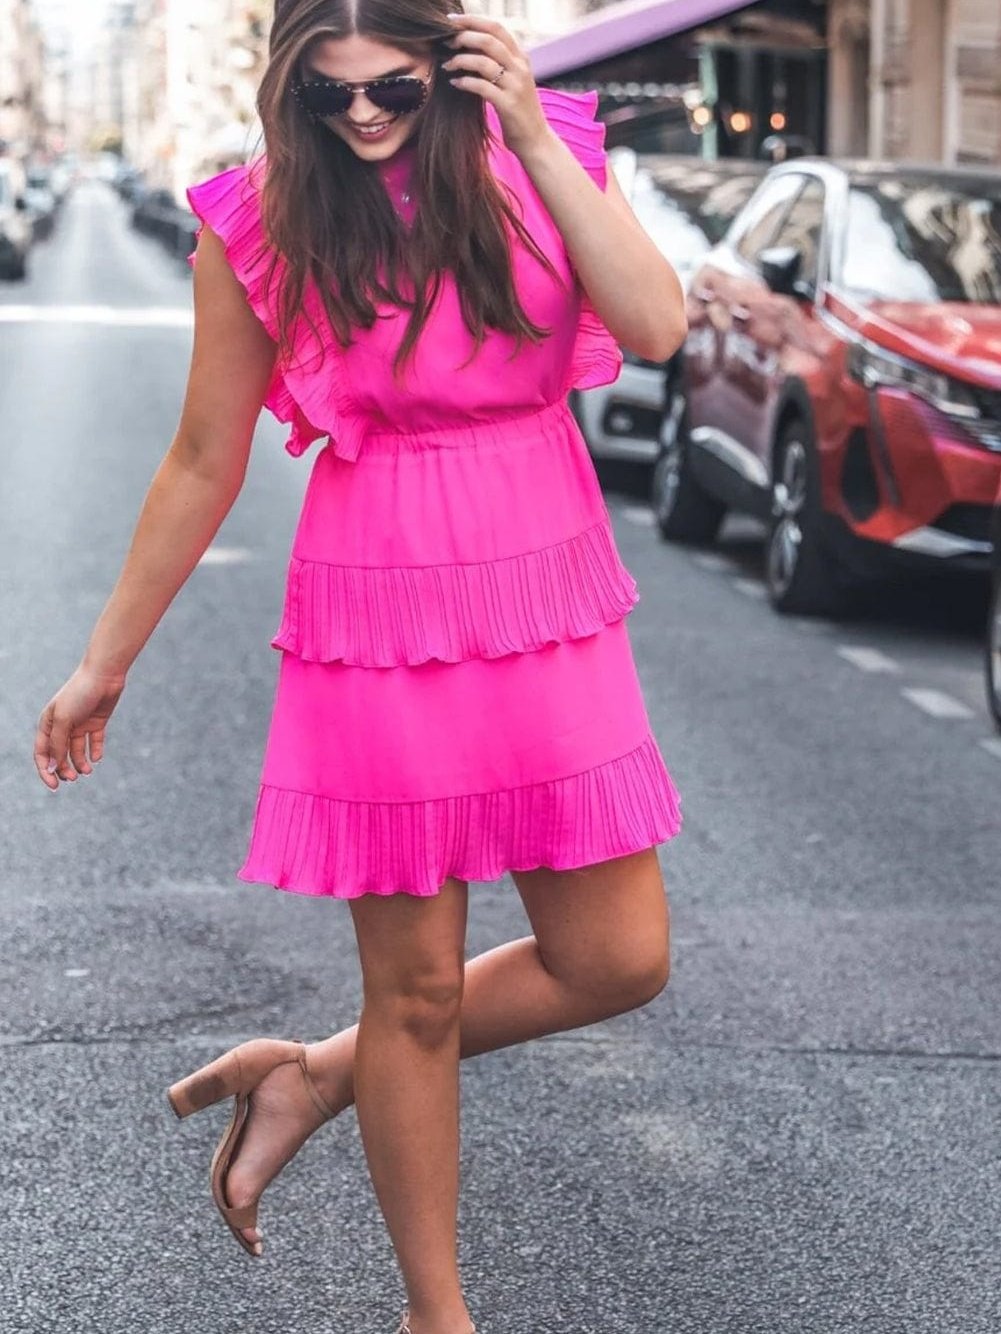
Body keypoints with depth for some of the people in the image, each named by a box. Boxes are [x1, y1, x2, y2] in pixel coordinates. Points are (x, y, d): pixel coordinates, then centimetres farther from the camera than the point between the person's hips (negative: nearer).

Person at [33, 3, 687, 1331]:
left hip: (552, 612, 3)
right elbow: (205, 463, 3)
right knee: (418, 986, 6)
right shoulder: (260, 224, -5)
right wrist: (104, 662, 7)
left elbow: (655, 326, -16)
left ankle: (313, 1077, 26)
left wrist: (530, 138, -17)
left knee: (617, 961, 5)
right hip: (378, 622, -3)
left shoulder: (547, 155, 0)